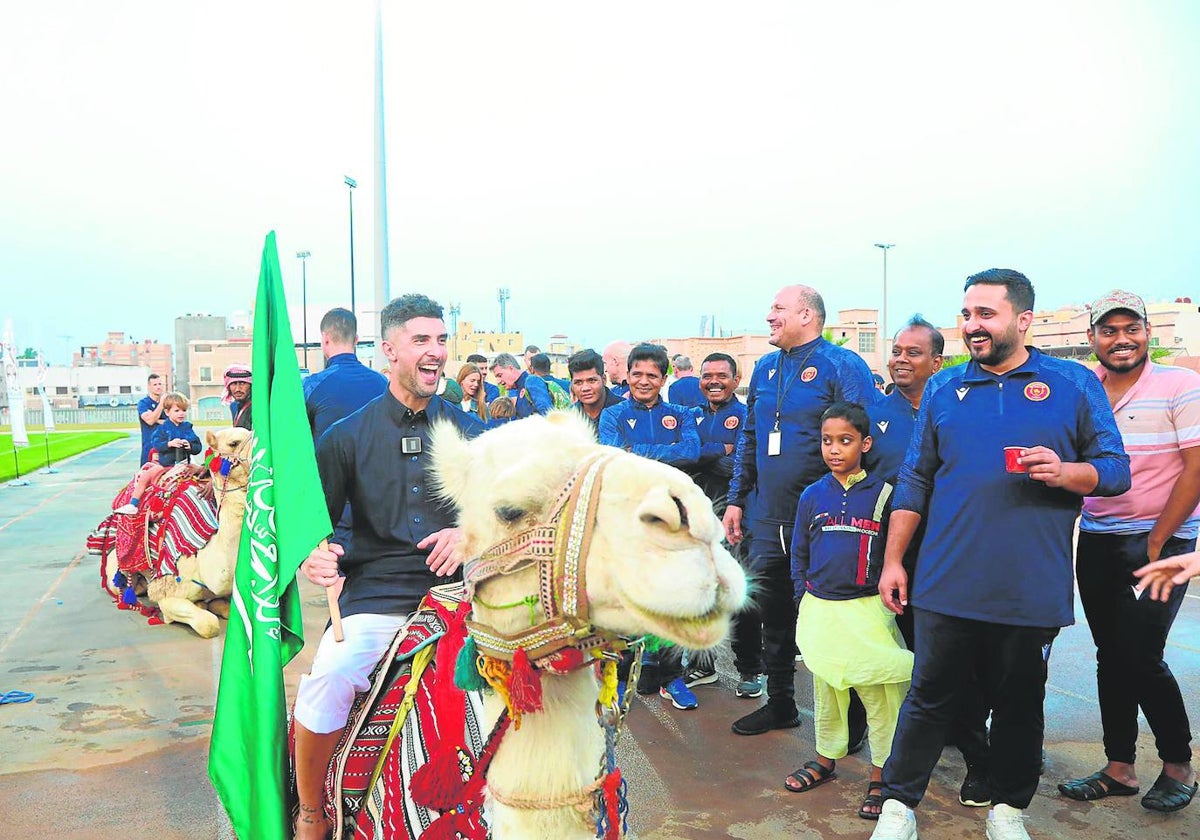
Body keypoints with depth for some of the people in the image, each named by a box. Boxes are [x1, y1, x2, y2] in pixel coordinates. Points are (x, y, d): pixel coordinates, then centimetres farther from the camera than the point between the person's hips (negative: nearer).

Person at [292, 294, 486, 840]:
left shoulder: (467, 431, 12)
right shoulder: (348, 436, 8)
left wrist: (470, 532, -7)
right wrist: (312, 557, -13)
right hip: (375, 597, -1)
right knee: (327, 678, -29)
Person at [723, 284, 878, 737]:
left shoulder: (842, 366, -9)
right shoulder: (764, 370, 12)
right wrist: (736, 500, 14)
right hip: (767, 519, 7)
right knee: (771, 615, 15)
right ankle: (779, 704, 32)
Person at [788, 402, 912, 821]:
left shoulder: (883, 494, -4)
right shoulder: (812, 496, 5)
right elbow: (799, 554, 11)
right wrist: (804, 601, 7)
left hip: (867, 610, -3)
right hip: (819, 610, 3)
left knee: (879, 695, 0)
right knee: (825, 690, 16)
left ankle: (881, 776, 14)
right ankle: (825, 760, 33)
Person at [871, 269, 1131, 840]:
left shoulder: (1076, 384, 2)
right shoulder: (943, 388, 7)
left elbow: (1116, 469, 2)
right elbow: (915, 481, 8)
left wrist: (1065, 472, -19)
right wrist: (893, 560, 6)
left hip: (1031, 591, -1)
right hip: (946, 584, 1)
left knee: (1019, 702, 13)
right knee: (929, 696, 8)